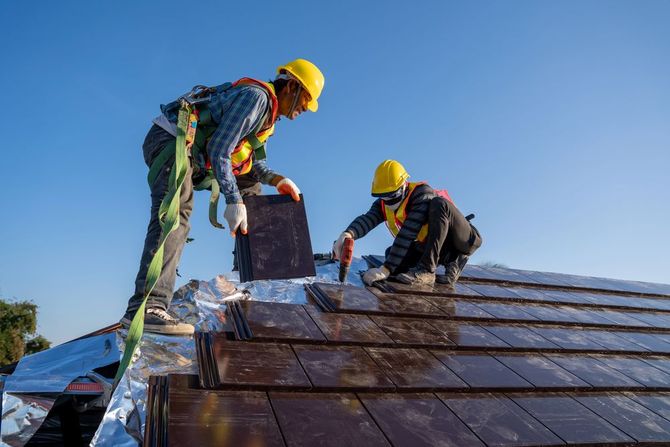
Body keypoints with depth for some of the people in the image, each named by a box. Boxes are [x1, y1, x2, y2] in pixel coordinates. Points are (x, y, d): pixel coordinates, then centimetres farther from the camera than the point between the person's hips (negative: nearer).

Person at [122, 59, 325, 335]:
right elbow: (219, 150, -23)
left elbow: (254, 161, 17)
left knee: (249, 179, 19)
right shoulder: (256, 95, -17)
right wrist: (233, 201, -24)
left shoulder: (267, 110, 15)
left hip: (196, 154, 11)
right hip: (169, 141, -11)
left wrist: (276, 179, -1)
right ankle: (146, 306, -39)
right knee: (175, 215, -29)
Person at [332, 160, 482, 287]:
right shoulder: (383, 204, -4)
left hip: (463, 240, -7)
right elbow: (367, 219, -26)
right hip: (430, 246, 7)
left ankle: (426, 269, -31)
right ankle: (451, 263, -3)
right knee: (392, 253, -16)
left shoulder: (423, 193, -25)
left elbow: (407, 235, -34)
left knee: (438, 204, -33)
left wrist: (385, 269, -40)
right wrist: (347, 234, -49)